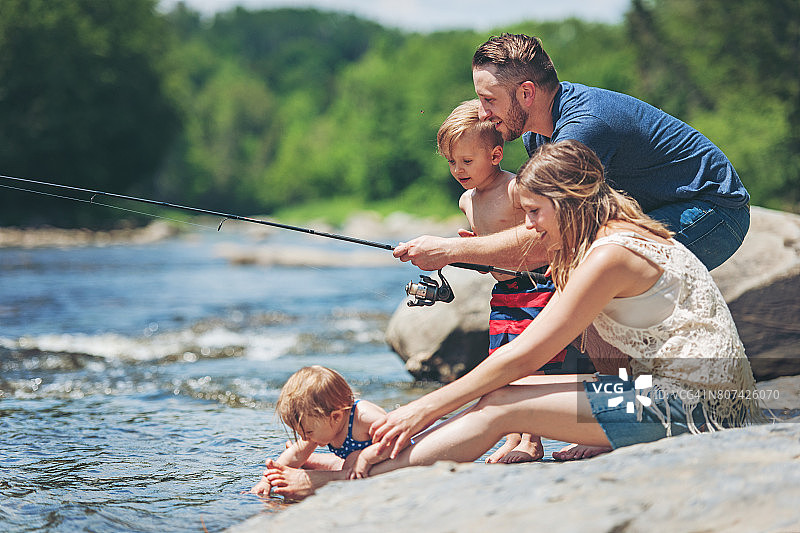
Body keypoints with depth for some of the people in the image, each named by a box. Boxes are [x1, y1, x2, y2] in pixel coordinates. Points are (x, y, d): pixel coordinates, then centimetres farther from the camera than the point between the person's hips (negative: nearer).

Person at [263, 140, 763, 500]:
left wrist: (426, 408, -8)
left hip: (694, 407, -10)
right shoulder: (621, 238, 16)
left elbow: (524, 356, -14)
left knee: (501, 407, -11)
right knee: (503, 394, 6)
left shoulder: (611, 254, -15)